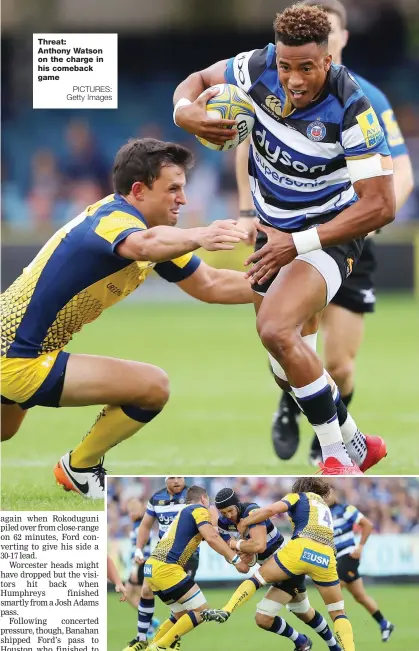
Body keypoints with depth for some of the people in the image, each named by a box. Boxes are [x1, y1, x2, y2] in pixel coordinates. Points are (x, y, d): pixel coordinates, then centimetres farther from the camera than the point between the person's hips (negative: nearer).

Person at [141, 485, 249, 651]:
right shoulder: (198, 510, 1)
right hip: (165, 568, -9)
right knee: (201, 611, -5)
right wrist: (236, 559, -12)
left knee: (182, 614, 21)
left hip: (152, 567, 9)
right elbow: (211, 538, -14)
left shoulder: (184, 513, 28)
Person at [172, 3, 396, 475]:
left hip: (330, 232, -6)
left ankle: (336, 455, -17)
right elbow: (199, 80, 2)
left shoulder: (350, 110, -29)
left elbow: (380, 205, -28)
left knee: (276, 329, -30)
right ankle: (354, 443, 40)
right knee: (291, 360, 17)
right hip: (275, 231, 6)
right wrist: (185, 112, -23)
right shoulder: (260, 69, -17)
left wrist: (298, 244, -32)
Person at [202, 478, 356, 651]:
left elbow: (272, 509, 0)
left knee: (257, 578, 15)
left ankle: (225, 611, -2)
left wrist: (244, 522, 12)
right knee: (338, 613, 13)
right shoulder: (325, 506, 36)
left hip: (302, 549, -3)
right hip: (326, 557, 3)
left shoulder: (297, 497, 19)